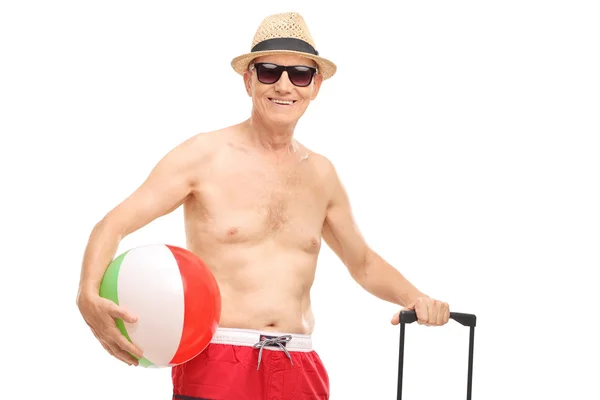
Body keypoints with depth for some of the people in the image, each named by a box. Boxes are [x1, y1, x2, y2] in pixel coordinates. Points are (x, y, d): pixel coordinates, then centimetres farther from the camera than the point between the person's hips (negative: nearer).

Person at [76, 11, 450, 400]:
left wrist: (414, 297, 5)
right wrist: (89, 295, -26)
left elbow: (363, 263, 25)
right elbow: (113, 225, -7)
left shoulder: (320, 174, 12)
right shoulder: (205, 155, -3)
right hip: (217, 364, -4)